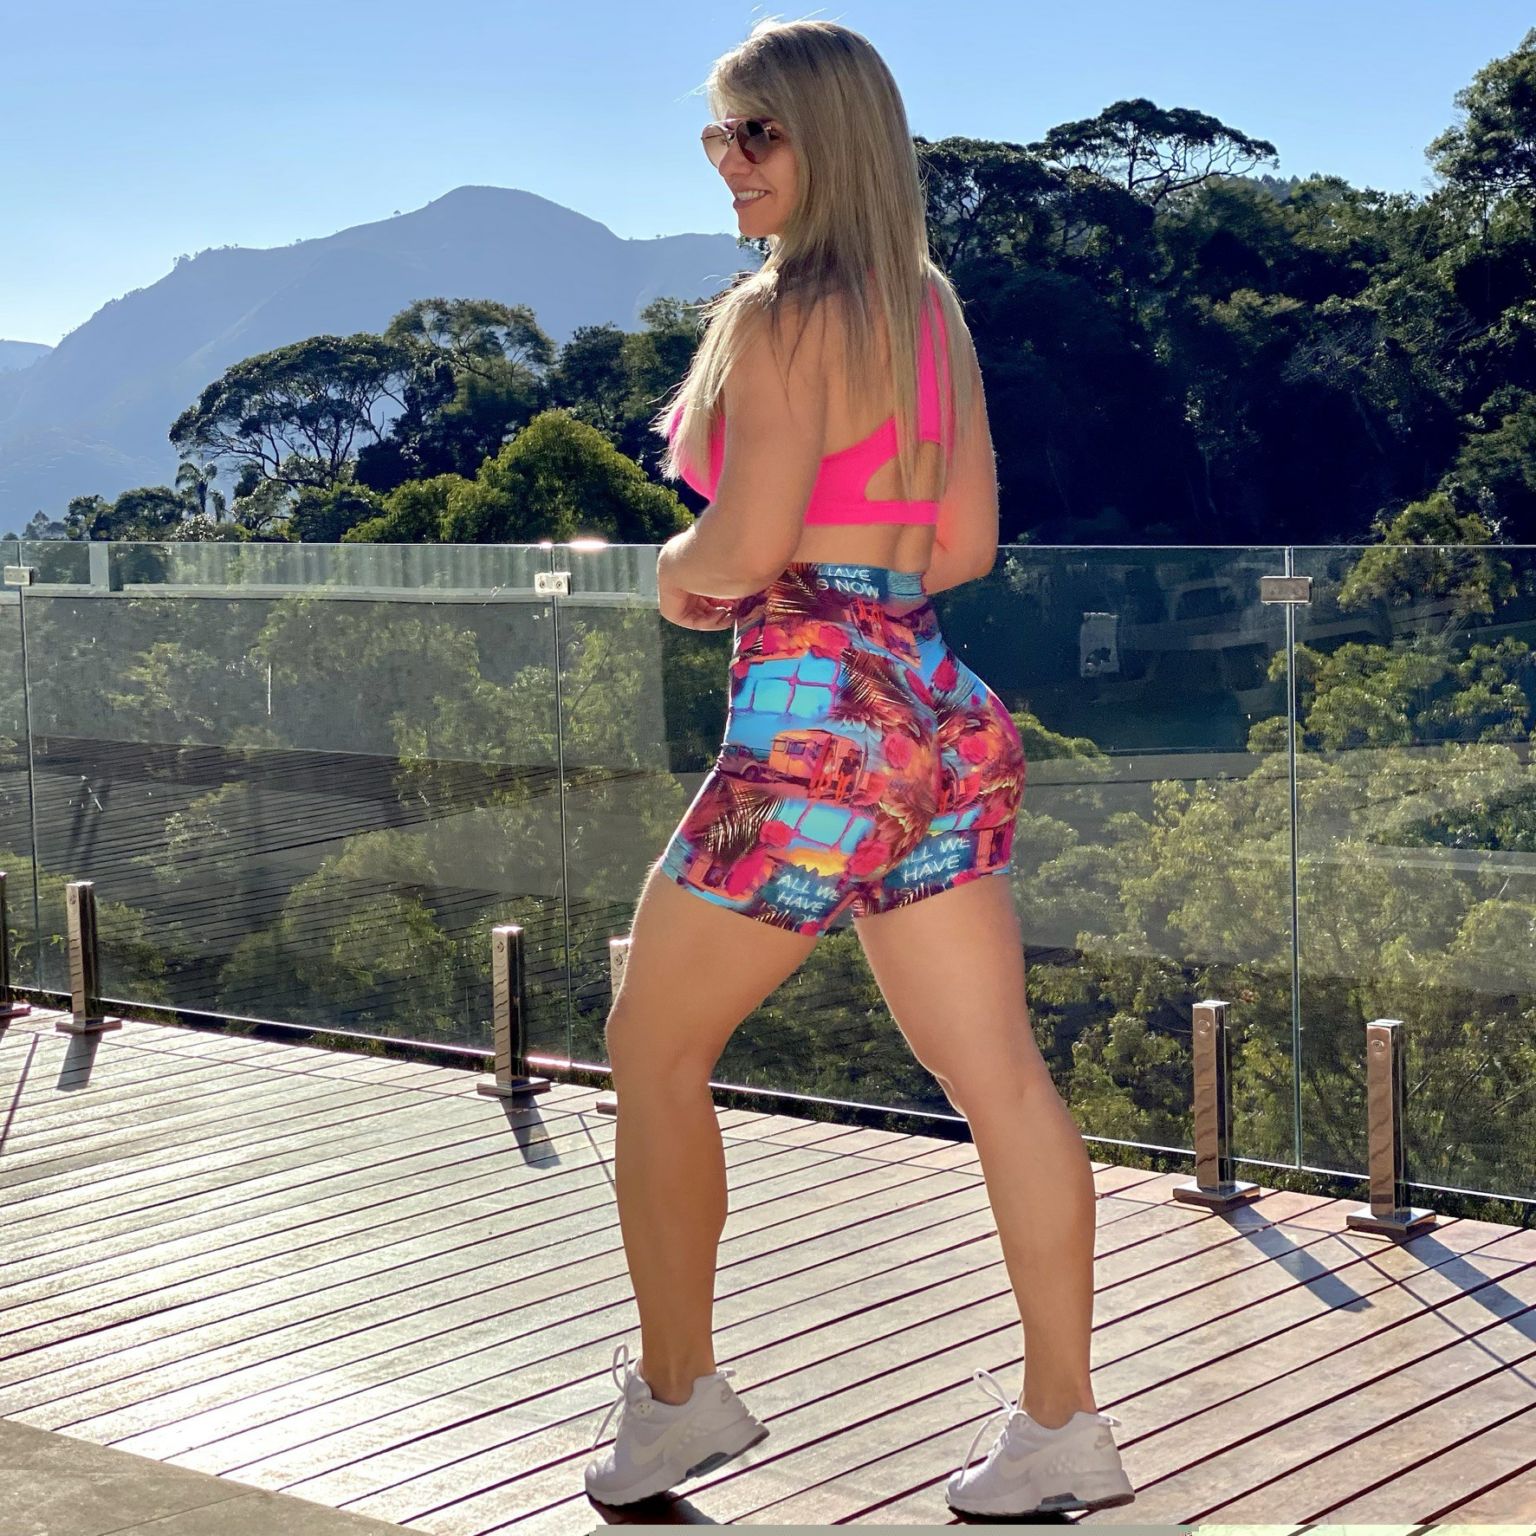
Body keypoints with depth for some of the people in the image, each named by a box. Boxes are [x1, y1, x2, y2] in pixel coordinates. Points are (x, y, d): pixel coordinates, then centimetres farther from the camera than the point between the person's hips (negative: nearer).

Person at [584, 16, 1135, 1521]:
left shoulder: (782, 314, -11)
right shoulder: (933, 308, 13)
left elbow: (749, 539, -19)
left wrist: (678, 575, 1)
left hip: (814, 718, -8)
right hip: (936, 704, 8)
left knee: (654, 1050, 10)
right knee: (1000, 1074, 5)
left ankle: (676, 1393, 19)